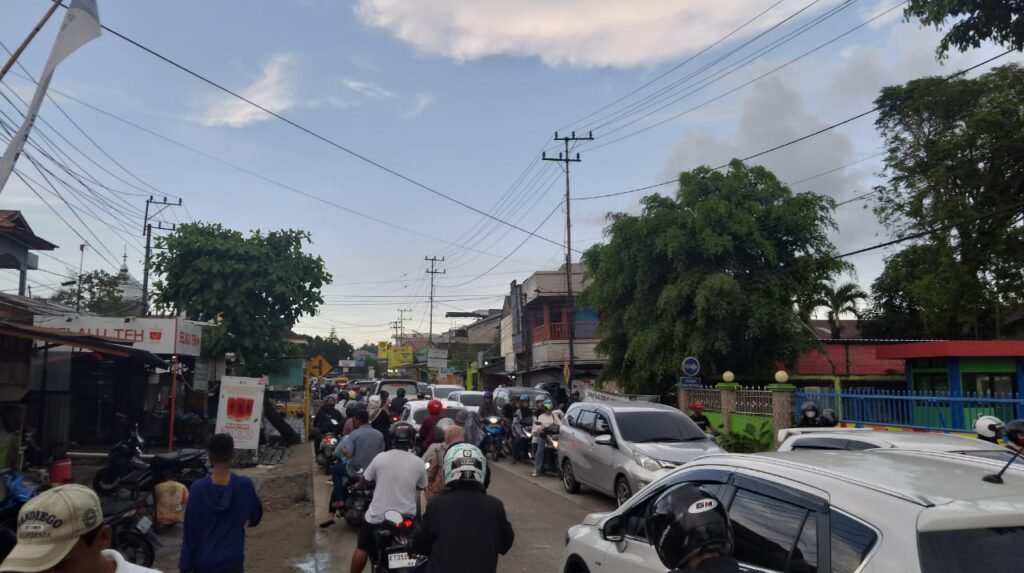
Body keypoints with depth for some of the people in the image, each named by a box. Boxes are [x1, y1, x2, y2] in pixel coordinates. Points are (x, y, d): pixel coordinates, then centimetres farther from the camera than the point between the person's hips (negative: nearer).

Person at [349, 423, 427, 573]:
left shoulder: (380, 458, -7)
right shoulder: (418, 463, -7)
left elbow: (364, 482, 6)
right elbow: (422, 487, 8)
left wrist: (356, 487, 28)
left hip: (377, 516, -1)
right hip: (407, 517, 1)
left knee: (362, 549, 15)